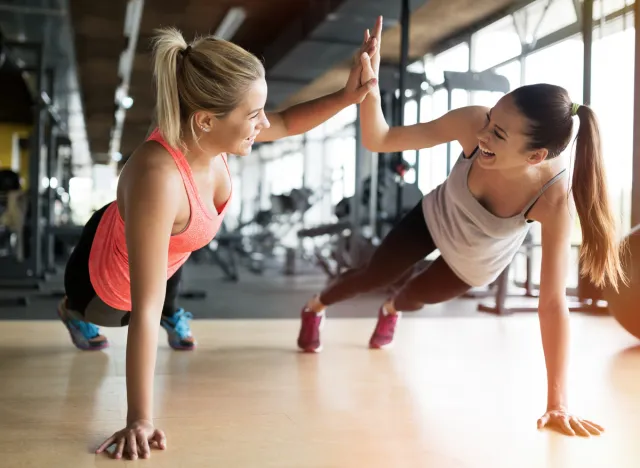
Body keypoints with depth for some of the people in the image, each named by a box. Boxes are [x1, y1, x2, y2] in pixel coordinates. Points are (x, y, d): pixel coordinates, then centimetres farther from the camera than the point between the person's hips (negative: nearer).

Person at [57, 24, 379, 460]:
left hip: (162, 252, 5)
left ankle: (172, 314, 65)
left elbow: (287, 123, -7)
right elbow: (144, 311, -44)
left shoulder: (210, 132, -28)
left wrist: (346, 96, -23)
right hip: (108, 280, -5)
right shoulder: (158, 179, -49)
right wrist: (140, 420, -38)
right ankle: (73, 310, 58)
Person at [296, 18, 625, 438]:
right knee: (374, 276, 15)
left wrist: (557, 404, -39)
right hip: (436, 218, 0)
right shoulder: (472, 124, -40)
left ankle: (391, 310, 65)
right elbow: (378, 141, -33)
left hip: (477, 263, 0)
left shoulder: (554, 198, -43)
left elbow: (553, 302, -40)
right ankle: (315, 308, 50)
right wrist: (369, 83, -52)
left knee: (418, 295, 24)